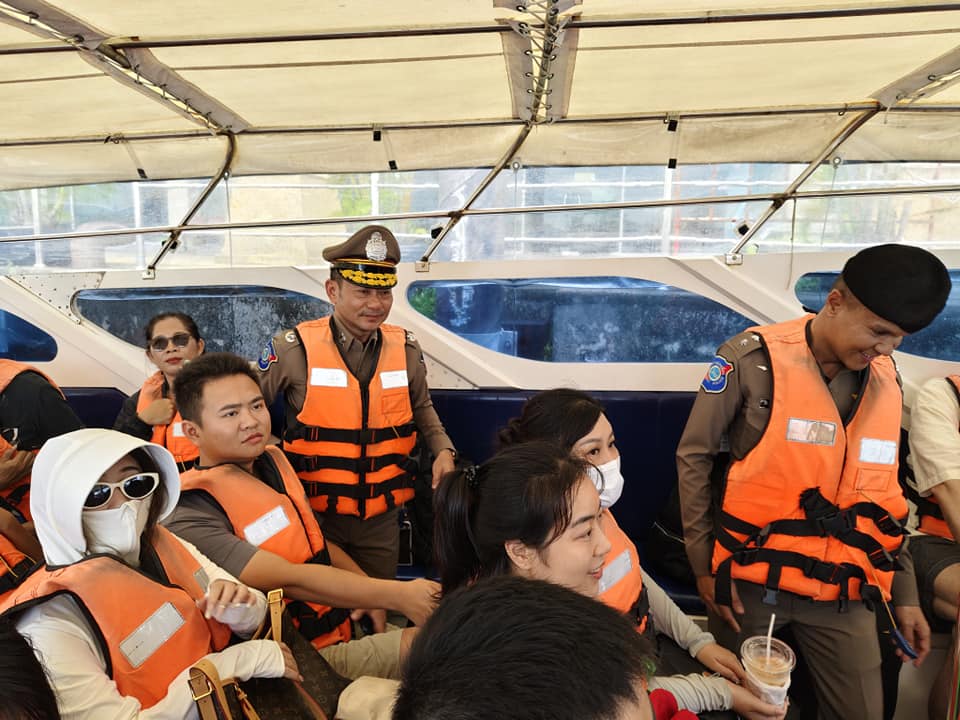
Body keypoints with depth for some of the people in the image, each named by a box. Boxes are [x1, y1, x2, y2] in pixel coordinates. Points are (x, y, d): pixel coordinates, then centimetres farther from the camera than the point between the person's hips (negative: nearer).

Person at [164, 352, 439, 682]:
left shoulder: (272, 459, 9)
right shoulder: (190, 517, -18)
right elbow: (289, 578, -27)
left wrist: (367, 587, 0)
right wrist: (396, 595, -29)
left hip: (345, 625, 8)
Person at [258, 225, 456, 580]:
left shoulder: (405, 348, -3)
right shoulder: (294, 348, -13)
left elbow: (422, 408, 15)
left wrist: (442, 449, 0)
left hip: (382, 518, 3)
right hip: (313, 514, -2)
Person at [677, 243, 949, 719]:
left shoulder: (886, 380, 5)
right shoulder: (753, 359, -13)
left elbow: (884, 496, 13)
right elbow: (693, 458, -8)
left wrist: (904, 593, 13)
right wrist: (704, 564, -8)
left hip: (843, 592, 5)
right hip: (752, 580, -4)